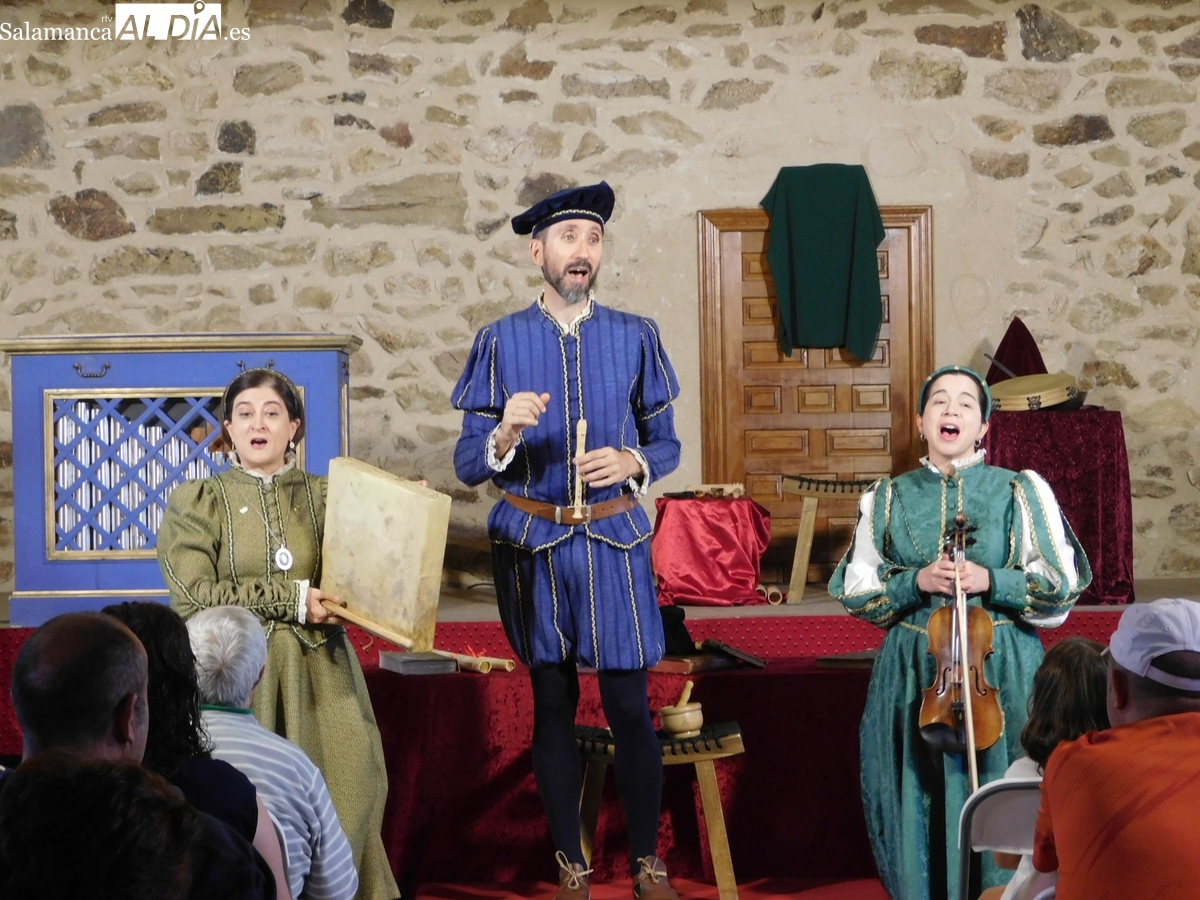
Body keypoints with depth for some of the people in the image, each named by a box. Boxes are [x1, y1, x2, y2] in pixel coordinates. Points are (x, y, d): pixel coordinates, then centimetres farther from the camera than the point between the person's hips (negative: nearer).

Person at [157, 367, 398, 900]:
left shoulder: (324, 497, 11)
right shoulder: (199, 503, 4)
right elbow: (193, 596, -8)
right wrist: (291, 599, -11)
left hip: (318, 680, 2)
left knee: (332, 812, -3)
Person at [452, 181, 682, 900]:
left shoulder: (635, 337, 3)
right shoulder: (502, 343, 0)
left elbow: (666, 443, 9)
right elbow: (469, 465, -1)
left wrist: (632, 461, -14)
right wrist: (505, 435, -22)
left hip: (615, 543, 0)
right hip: (534, 544, 0)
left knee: (629, 706, 0)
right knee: (554, 705, 8)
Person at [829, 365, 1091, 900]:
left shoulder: (1021, 492, 1)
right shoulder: (889, 498, 5)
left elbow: (1062, 589, 0)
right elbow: (857, 593, 6)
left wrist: (990, 582, -14)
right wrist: (916, 581, -11)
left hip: (1003, 672, -1)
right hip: (913, 674, 1)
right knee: (922, 803, 4)